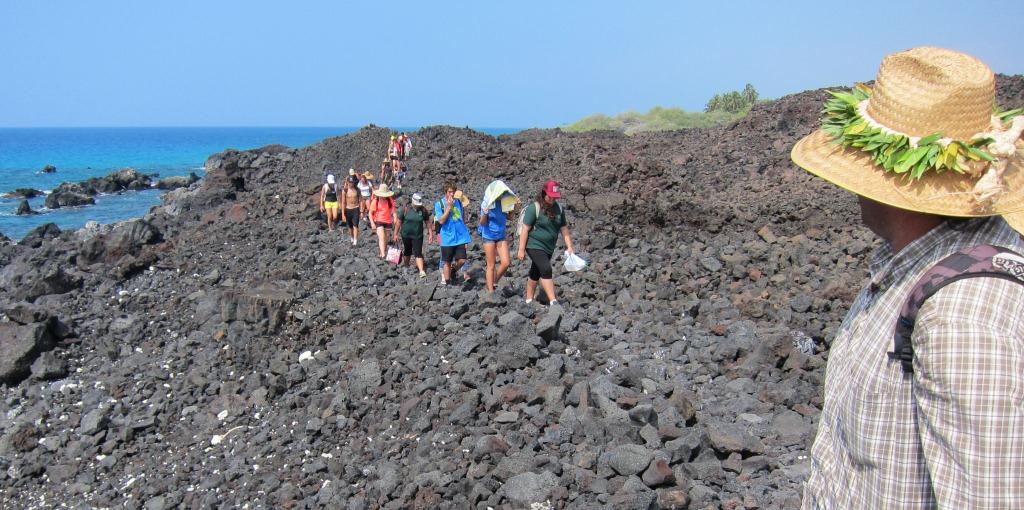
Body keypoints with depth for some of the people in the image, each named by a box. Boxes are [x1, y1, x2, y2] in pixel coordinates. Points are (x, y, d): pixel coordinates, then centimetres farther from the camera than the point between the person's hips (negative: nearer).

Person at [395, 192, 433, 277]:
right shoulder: (405, 209, -10)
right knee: (407, 252, 17)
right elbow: (399, 222, -4)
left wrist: (430, 233, 2)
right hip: (406, 235, 0)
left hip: (418, 236, 0)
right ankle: (406, 266, 39)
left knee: (418, 253, -9)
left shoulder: (423, 210, -5)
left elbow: (427, 222, 5)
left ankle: (421, 271, -16)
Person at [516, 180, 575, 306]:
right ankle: (553, 301, -21)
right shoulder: (534, 208, -14)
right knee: (546, 270, -19)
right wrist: (521, 249, -15)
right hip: (535, 245, -6)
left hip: (549, 248, 6)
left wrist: (569, 246, 6)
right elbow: (525, 229, -14)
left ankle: (529, 300, 27)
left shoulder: (558, 208, 4)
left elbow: (564, 228, 10)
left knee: (535, 273, 16)